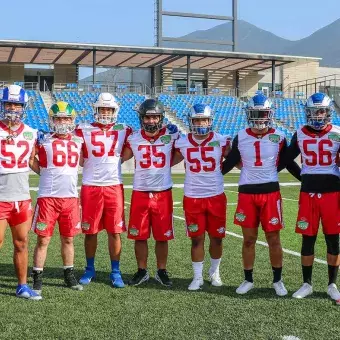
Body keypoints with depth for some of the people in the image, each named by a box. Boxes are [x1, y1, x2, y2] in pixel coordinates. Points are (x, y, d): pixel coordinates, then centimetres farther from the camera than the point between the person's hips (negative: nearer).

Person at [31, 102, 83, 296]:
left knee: (68, 239, 13)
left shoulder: (78, 142, 8)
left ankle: (69, 275, 26)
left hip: (71, 197, 3)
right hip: (48, 197, -3)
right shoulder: (43, 141, -2)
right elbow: (38, 168, 7)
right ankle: (37, 278, 12)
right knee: (43, 240, 1)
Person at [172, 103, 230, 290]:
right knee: (197, 239, 6)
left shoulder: (221, 141, -4)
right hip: (192, 198, 0)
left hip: (216, 197, 0)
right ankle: (198, 276, 19)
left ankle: (215, 272, 31)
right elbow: (168, 163, 12)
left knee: (216, 238, 10)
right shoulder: (182, 143, -1)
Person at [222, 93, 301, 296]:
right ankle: (248, 280, 21)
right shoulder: (240, 137, 1)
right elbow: (230, 162, 12)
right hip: (247, 193, 1)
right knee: (249, 239, 8)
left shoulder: (278, 137, -1)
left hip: (271, 192, -1)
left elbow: (288, 163, 9)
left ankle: (278, 280, 20)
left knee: (274, 238, 5)